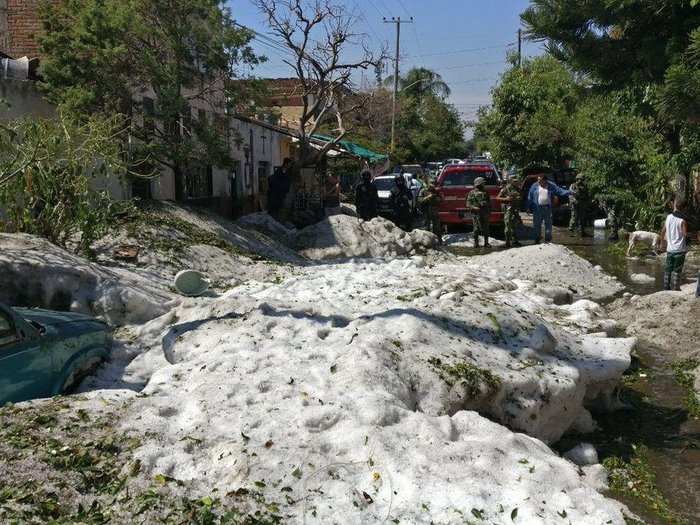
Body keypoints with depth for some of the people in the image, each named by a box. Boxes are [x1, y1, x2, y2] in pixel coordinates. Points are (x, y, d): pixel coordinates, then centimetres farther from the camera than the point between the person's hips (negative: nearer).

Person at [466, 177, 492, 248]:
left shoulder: (485, 193, 15)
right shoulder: (472, 193, 4)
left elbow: (489, 204, 17)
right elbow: (468, 204, -1)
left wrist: (489, 212, 8)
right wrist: (474, 208, -17)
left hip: (485, 214, 3)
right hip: (476, 214, -3)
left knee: (486, 229, 2)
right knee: (476, 229, -3)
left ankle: (486, 243, 8)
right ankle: (476, 243, 4)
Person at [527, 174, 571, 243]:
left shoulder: (551, 186, 3)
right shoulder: (534, 186, 3)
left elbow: (560, 191, -1)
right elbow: (530, 198, 4)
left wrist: (569, 192, -16)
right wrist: (530, 208, 1)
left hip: (547, 208, 0)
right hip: (537, 209, 0)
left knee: (548, 224, 5)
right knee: (537, 225, 6)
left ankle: (548, 240, 16)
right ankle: (537, 240, 19)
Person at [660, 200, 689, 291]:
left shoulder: (668, 217, 2)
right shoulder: (683, 220, -13)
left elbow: (663, 230, 13)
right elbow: (685, 234, -13)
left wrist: (662, 239, 29)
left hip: (670, 248, 4)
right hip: (680, 249, -4)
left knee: (668, 269, 13)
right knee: (677, 270, 0)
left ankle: (666, 288, 17)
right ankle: (675, 289, 1)